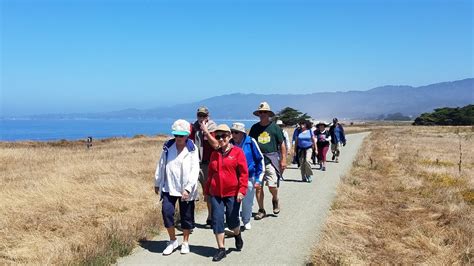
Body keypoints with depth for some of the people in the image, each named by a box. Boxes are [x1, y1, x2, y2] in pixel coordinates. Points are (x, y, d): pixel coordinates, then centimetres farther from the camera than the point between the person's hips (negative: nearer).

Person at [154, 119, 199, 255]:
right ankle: (172, 240, 13)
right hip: (169, 187, 2)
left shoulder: (192, 149, -8)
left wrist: (188, 188, -21)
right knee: (167, 212, -8)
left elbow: (194, 170, -13)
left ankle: (185, 242, 28)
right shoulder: (168, 147, 1)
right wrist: (157, 183, 14)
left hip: (186, 189, -2)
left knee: (186, 216, 8)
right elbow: (161, 166, 9)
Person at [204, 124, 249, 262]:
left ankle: (238, 235, 40)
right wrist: (207, 191, 16)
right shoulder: (214, 154, 9)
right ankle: (221, 249, 11)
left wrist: (242, 190, -15)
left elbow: (244, 173, -8)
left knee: (232, 220, 7)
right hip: (216, 193, 4)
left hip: (232, 193, -4)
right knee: (217, 220, 1)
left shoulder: (237, 152, -5)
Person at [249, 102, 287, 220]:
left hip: (271, 160, -3)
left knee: (272, 186, -8)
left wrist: (283, 160, -1)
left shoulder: (274, 127, 2)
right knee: (258, 186, 2)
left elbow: (282, 144, 4)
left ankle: (275, 199, 25)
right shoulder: (254, 127, 9)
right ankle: (261, 210, 15)